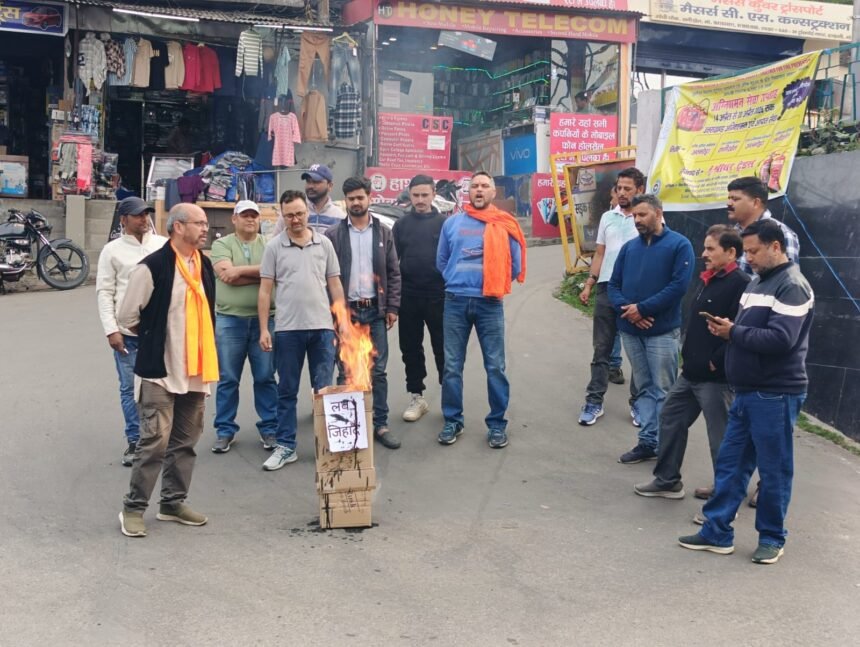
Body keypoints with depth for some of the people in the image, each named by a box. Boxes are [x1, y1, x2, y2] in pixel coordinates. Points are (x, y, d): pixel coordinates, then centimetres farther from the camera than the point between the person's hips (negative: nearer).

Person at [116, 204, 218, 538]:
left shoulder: (205, 265, 9)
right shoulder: (152, 267, -13)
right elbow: (127, 316, -7)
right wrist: (156, 339, 5)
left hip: (196, 369, 7)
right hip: (160, 368, -7)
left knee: (186, 440, 12)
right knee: (155, 440, -7)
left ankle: (173, 502, 24)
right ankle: (133, 507, 6)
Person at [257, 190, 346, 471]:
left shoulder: (324, 243, 6)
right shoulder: (274, 246, 2)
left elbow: (335, 285, 9)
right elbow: (265, 290, 2)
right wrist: (263, 329, -3)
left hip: (322, 327, 1)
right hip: (287, 329, -1)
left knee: (324, 390, 6)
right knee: (287, 391, 8)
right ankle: (285, 447, 16)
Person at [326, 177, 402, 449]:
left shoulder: (383, 233, 7)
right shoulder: (334, 235, 1)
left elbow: (393, 273, 8)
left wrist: (392, 307, 0)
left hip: (375, 310, 1)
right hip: (345, 311, -1)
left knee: (378, 371, 4)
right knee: (346, 372, 5)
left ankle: (380, 425, 11)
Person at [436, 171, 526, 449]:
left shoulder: (505, 225, 1)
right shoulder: (452, 223, 7)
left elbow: (515, 266, 6)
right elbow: (441, 261, 16)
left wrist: (493, 284, 9)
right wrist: (457, 282, 10)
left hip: (489, 303, -2)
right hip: (455, 302, 2)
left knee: (495, 366, 1)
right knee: (452, 366, 5)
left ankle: (497, 423, 11)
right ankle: (452, 420, 17)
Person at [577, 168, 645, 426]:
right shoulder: (607, 217, 11)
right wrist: (589, 284, 9)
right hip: (607, 288, 4)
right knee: (602, 348, 8)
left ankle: (638, 402, 17)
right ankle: (594, 401, 13)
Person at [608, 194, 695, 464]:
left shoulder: (679, 245, -5)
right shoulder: (629, 247, 11)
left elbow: (679, 285, -15)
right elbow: (614, 284, 8)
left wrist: (642, 308, -17)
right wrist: (626, 309, -12)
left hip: (662, 331, -5)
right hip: (630, 330, 5)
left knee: (663, 391, 1)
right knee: (645, 389, 12)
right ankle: (648, 442, 18)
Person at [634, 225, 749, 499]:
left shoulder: (740, 283, -17)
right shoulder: (707, 280, 14)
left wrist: (715, 363, -19)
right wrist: (688, 356, 14)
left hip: (715, 377, -10)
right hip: (690, 372, 10)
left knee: (720, 435, 1)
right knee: (671, 417, 17)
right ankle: (667, 480, 29)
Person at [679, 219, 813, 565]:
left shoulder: (792, 286, -13)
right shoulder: (757, 282, 15)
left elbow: (780, 340, -24)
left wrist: (733, 332, -14)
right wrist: (727, 329, -3)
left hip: (775, 394, -9)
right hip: (746, 391, 9)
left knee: (774, 470, 4)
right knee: (729, 463, 10)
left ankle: (772, 538, 18)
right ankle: (717, 532, 18)